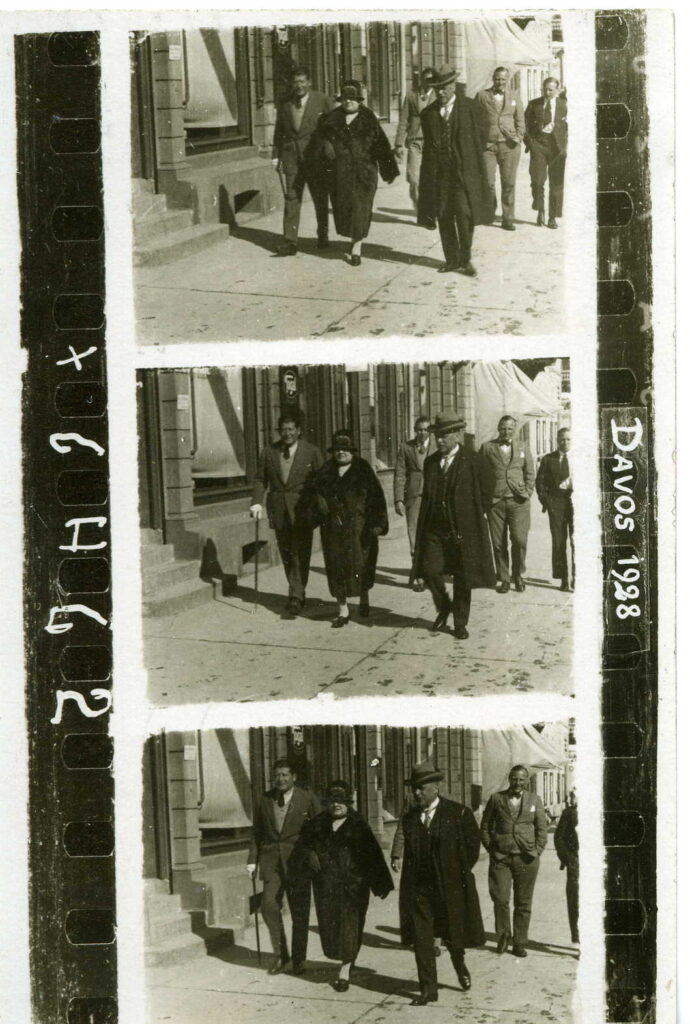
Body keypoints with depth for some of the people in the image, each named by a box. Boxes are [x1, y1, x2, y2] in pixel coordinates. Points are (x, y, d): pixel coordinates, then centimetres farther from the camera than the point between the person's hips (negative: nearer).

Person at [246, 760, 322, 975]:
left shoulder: (308, 799, -1)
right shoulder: (265, 800, 8)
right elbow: (257, 832, 13)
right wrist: (252, 860, 6)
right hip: (271, 860, 2)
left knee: (299, 913, 5)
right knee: (269, 905, -12)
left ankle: (299, 959, 20)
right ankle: (280, 954, 7)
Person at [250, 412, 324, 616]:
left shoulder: (312, 452, 0)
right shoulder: (269, 452, 8)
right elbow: (260, 478, 9)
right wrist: (257, 502, -5)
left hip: (302, 510, -3)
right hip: (278, 510, 3)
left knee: (300, 554, -8)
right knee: (286, 554, 10)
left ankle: (296, 597, -9)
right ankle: (297, 592, 23)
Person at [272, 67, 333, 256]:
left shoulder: (322, 101, 0)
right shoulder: (285, 105, 8)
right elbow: (279, 132, 14)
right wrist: (276, 155, 8)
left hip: (316, 156, -1)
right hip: (291, 157, 1)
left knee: (320, 198, 10)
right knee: (291, 198, -6)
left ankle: (322, 236, 27)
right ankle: (289, 242, -9)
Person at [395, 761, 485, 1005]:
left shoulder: (459, 813, -6)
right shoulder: (409, 817, 6)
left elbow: (473, 846, 1)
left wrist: (459, 875, 1)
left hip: (451, 887, -3)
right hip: (418, 888, 3)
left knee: (453, 935, 10)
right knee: (421, 940, -1)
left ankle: (460, 966, 41)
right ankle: (428, 989, 9)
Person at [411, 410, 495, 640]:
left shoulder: (474, 463, -6)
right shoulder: (430, 462, 9)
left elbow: (485, 498, 0)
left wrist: (469, 519, 0)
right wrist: (430, 516, 11)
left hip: (463, 532, -3)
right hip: (434, 530, 4)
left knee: (462, 580, 4)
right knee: (430, 571, -7)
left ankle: (460, 623, 19)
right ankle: (443, 608, 20)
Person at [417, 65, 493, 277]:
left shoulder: (468, 109, 2)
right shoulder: (429, 113, 10)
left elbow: (475, 142, 1)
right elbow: (428, 145, 12)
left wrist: (476, 172, -3)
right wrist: (427, 175, 6)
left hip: (463, 171, -3)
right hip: (438, 172, 3)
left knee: (464, 215, -9)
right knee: (444, 218, 5)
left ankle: (465, 260, 4)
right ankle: (451, 260, 16)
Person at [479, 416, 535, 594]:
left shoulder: (523, 447, 14)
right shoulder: (487, 447, 8)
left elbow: (530, 473, 16)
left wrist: (527, 493, 4)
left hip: (518, 501, 0)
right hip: (495, 501, 0)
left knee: (519, 540, -11)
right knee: (498, 543, 0)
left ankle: (518, 574, 10)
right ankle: (504, 579, 11)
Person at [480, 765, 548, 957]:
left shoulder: (534, 800, 10)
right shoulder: (496, 798, 7)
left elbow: (542, 829, 12)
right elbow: (485, 826, 11)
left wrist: (536, 852, 3)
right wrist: (490, 848, 2)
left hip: (526, 858, 1)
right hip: (500, 857, -1)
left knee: (523, 904, 3)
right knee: (500, 899, -9)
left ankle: (519, 944, 14)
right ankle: (503, 936, 14)